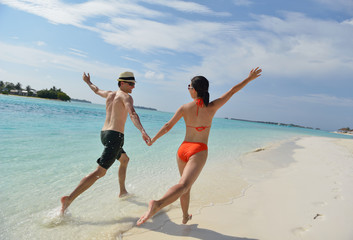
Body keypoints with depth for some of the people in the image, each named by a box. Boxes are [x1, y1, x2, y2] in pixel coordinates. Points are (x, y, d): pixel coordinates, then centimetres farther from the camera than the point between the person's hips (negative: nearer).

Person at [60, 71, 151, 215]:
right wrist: (142, 131, -40)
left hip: (104, 134, 10)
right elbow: (132, 114, -26)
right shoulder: (126, 96, -7)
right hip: (115, 136, -10)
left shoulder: (109, 94, 16)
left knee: (124, 159, 28)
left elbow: (97, 90, 37)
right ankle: (69, 199, -12)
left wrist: (88, 82, 59)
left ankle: (122, 191, 35)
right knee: (100, 172, -10)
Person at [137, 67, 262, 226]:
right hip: (199, 152, -3)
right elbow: (232, 91, 5)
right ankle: (157, 204, -39)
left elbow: (168, 126, 4)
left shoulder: (184, 108, -1)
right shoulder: (212, 107, -4)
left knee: (187, 185, 21)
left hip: (183, 149, 4)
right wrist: (250, 78, 16)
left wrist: (153, 140, 18)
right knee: (184, 185, -15)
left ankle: (185, 217, 36)